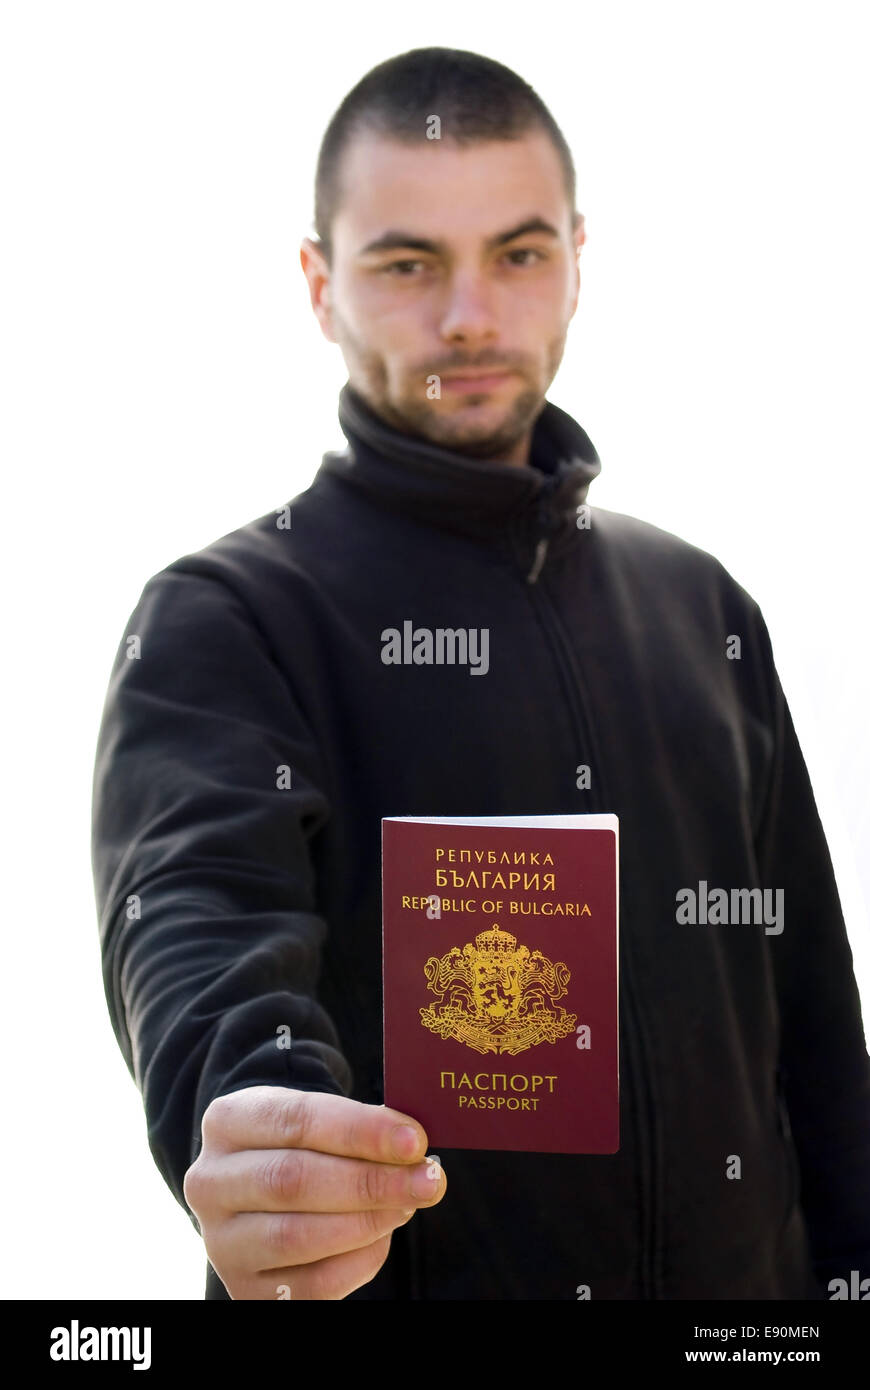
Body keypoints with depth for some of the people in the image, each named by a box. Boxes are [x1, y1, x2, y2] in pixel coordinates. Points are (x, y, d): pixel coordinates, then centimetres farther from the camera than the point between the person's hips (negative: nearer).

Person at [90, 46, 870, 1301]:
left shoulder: (701, 607, 8)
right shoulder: (224, 619, -8)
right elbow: (196, 912, -27)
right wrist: (247, 1117, -47)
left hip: (739, 1271, 5)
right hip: (398, 1280, -4)